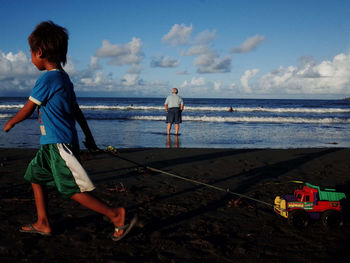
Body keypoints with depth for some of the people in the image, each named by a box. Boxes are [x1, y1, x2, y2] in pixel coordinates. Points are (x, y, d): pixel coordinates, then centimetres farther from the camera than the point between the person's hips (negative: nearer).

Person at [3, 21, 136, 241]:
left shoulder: (47, 79, -16)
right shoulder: (64, 78, 12)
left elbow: (27, 110, -9)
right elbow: (77, 111, 17)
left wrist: (10, 123, 10)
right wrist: (89, 136, 22)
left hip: (59, 144, -10)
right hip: (52, 144, 10)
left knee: (73, 190, -7)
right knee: (35, 176, 17)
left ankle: (115, 214, -3)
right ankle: (43, 224, 23)